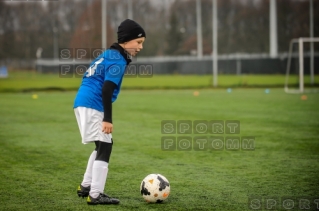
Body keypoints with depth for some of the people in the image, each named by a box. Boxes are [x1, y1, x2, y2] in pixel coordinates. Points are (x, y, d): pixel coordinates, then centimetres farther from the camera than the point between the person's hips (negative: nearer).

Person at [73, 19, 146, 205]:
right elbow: (107, 89, -22)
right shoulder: (117, 59, -12)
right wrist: (108, 119, -24)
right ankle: (95, 195, -11)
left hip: (84, 104, 10)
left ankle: (86, 186, 25)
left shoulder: (109, 54, 19)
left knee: (103, 146, 19)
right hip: (92, 106, -10)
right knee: (105, 146, -9)